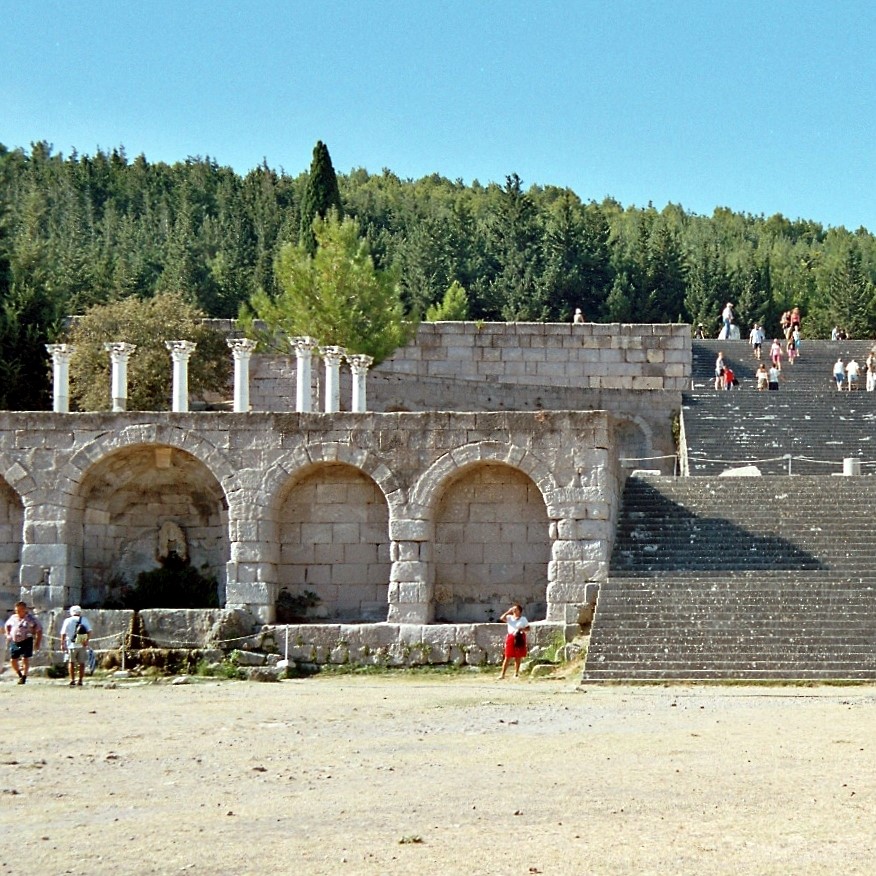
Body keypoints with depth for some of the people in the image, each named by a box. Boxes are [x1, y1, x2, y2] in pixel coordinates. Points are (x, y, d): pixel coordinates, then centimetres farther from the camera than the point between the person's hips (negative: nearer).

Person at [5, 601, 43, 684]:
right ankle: (20, 675, 26)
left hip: (26, 641, -5)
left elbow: (39, 630, -3)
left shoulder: (30, 619, -7)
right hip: (14, 642, 5)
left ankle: (24, 677, 5)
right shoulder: (13, 618, 7)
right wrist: (8, 635, 13)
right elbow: (7, 625, 28)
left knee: (25, 659, -7)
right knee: (13, 660, 4)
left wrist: (37, 643, -6)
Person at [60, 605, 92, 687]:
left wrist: (62, 644, 2)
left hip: (71, 645, -1)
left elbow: (63, 634, -1)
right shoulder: (84, 621, 6)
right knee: (82, 663, 8)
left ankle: (72, 680, -1)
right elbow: (89, 631, -5)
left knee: (71, 663, 7)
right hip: (82, 645, 1)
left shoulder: (68, 621, 1)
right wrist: (87, 640, -11)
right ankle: (80, 681, 7)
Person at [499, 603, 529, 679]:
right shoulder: (509, 618, 6)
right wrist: (508, 612, -8)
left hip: (519, 638, 0)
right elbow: (502, 618, -11)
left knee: (518, 658, 5)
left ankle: (516, 673, 15)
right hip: (511, 638, 0)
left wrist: (522, 629, -13)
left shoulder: (523, 619, 6)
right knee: (507, 657, -4)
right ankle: (502, 674, -4)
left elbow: (528, 628, 5)